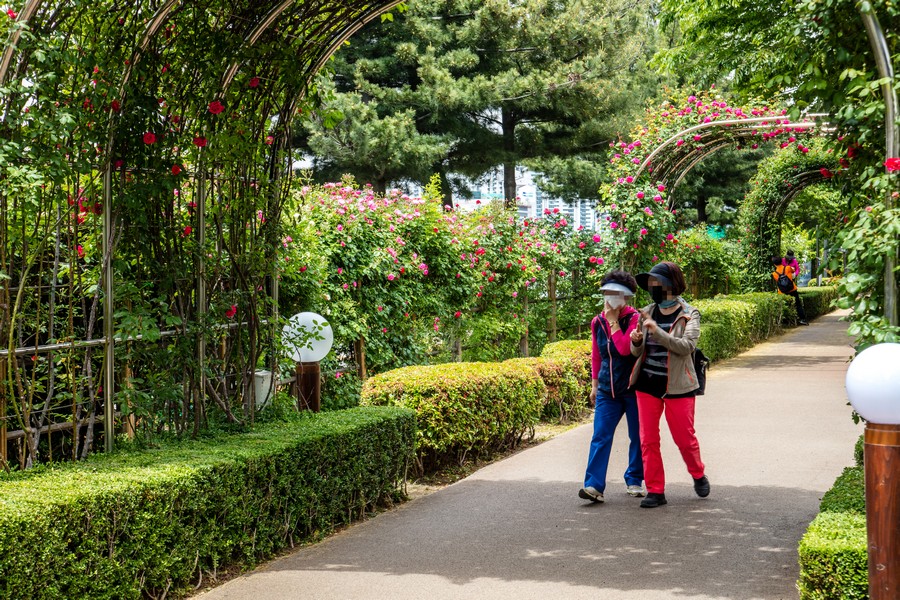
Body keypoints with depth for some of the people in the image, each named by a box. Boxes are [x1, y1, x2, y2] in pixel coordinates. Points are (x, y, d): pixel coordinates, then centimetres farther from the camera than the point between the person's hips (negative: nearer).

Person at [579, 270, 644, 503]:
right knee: (600, 436, -7)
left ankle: (634, 481, 21)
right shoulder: (598, 322, 7)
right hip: (607, 389, 4)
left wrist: (613, 321, -18)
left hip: (633, 388, -4)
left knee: (637, 437, 7)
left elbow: (625, 348, -24)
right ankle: (594, 485, -12)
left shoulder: (634, 319, -9)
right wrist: (594, 384, 18)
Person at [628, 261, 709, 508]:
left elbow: (687, 346, -20)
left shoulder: (689, 314, -4)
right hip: (647, 384, 4)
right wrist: (636, 342, -10)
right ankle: (655, 491, 8)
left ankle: (698, 475, 31)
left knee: (684, 437, 3)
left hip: (677, 385, -4)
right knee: (648, 439, 1)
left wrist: (658, 332, -28)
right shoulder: (647, 312, 8)